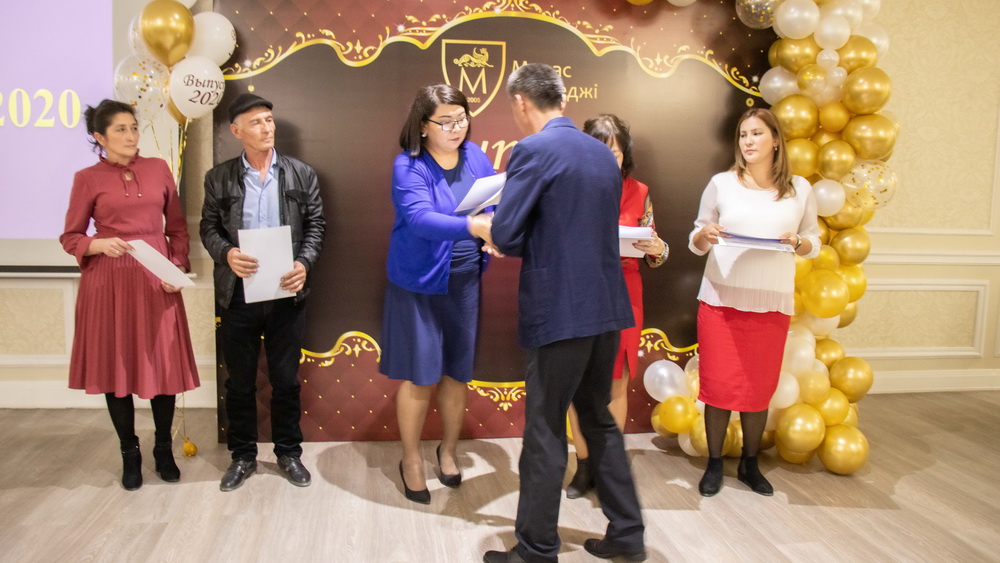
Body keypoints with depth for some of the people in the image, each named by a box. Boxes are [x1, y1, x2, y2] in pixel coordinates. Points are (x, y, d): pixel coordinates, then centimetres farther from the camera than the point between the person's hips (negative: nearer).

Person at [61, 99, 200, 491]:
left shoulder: (158, 169, 7)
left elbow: (178, 226, 9)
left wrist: (178, 267, -4)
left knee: (163, 364, 4)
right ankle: (129, 454, 21)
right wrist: (100, 244, -16)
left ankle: (164, 450, 21)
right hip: (109, 281, -1)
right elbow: (70, 237, 4)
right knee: (116, 365, 5)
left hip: (157, 279, 2)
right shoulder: (87, 179, 1)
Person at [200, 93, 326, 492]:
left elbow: (315, 224, 3)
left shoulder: (301, 174, 3)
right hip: (237, 294, 0)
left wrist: (304, 263, -13)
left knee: (286, 379, 10)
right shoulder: (219, 178, 3)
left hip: (286, 293, 0)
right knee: (240, 381, 11)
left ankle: (288, 452, 27)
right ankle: (243, 456, 27)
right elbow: (209, 227, 5)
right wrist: (226, 254, -16)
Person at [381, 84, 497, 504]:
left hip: (465, 281, 4)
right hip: (420, 283, -4)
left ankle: (448, 449, 36)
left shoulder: (475, 156, 1)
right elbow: (419, 218, -30)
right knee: (420, 376, 4)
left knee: (457, 372, 14)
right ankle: (411, 460, 24)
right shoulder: (408, 166, -15)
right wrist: (472, 225, -44)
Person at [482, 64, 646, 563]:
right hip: (607, 308, 8)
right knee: (599, 420, 20)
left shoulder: (532, 151, -12)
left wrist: (500, 233, 7)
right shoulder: (603, 153, 11)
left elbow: (505, 236, -15)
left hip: (560, 312, -8)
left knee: (545, 433, 4)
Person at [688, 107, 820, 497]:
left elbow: (813, 244, 10)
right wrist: (704, 235, -16)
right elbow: (696, 242, 6)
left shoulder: (799, 189, 4)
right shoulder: (721, 183, 2)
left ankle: (750, 464, 26)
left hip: (772, 304, 1)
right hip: (720, 300, -1)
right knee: (718, 384, 2)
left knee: (760, 387, 7)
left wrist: (798, 243, -11)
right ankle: (714, 464, 18)